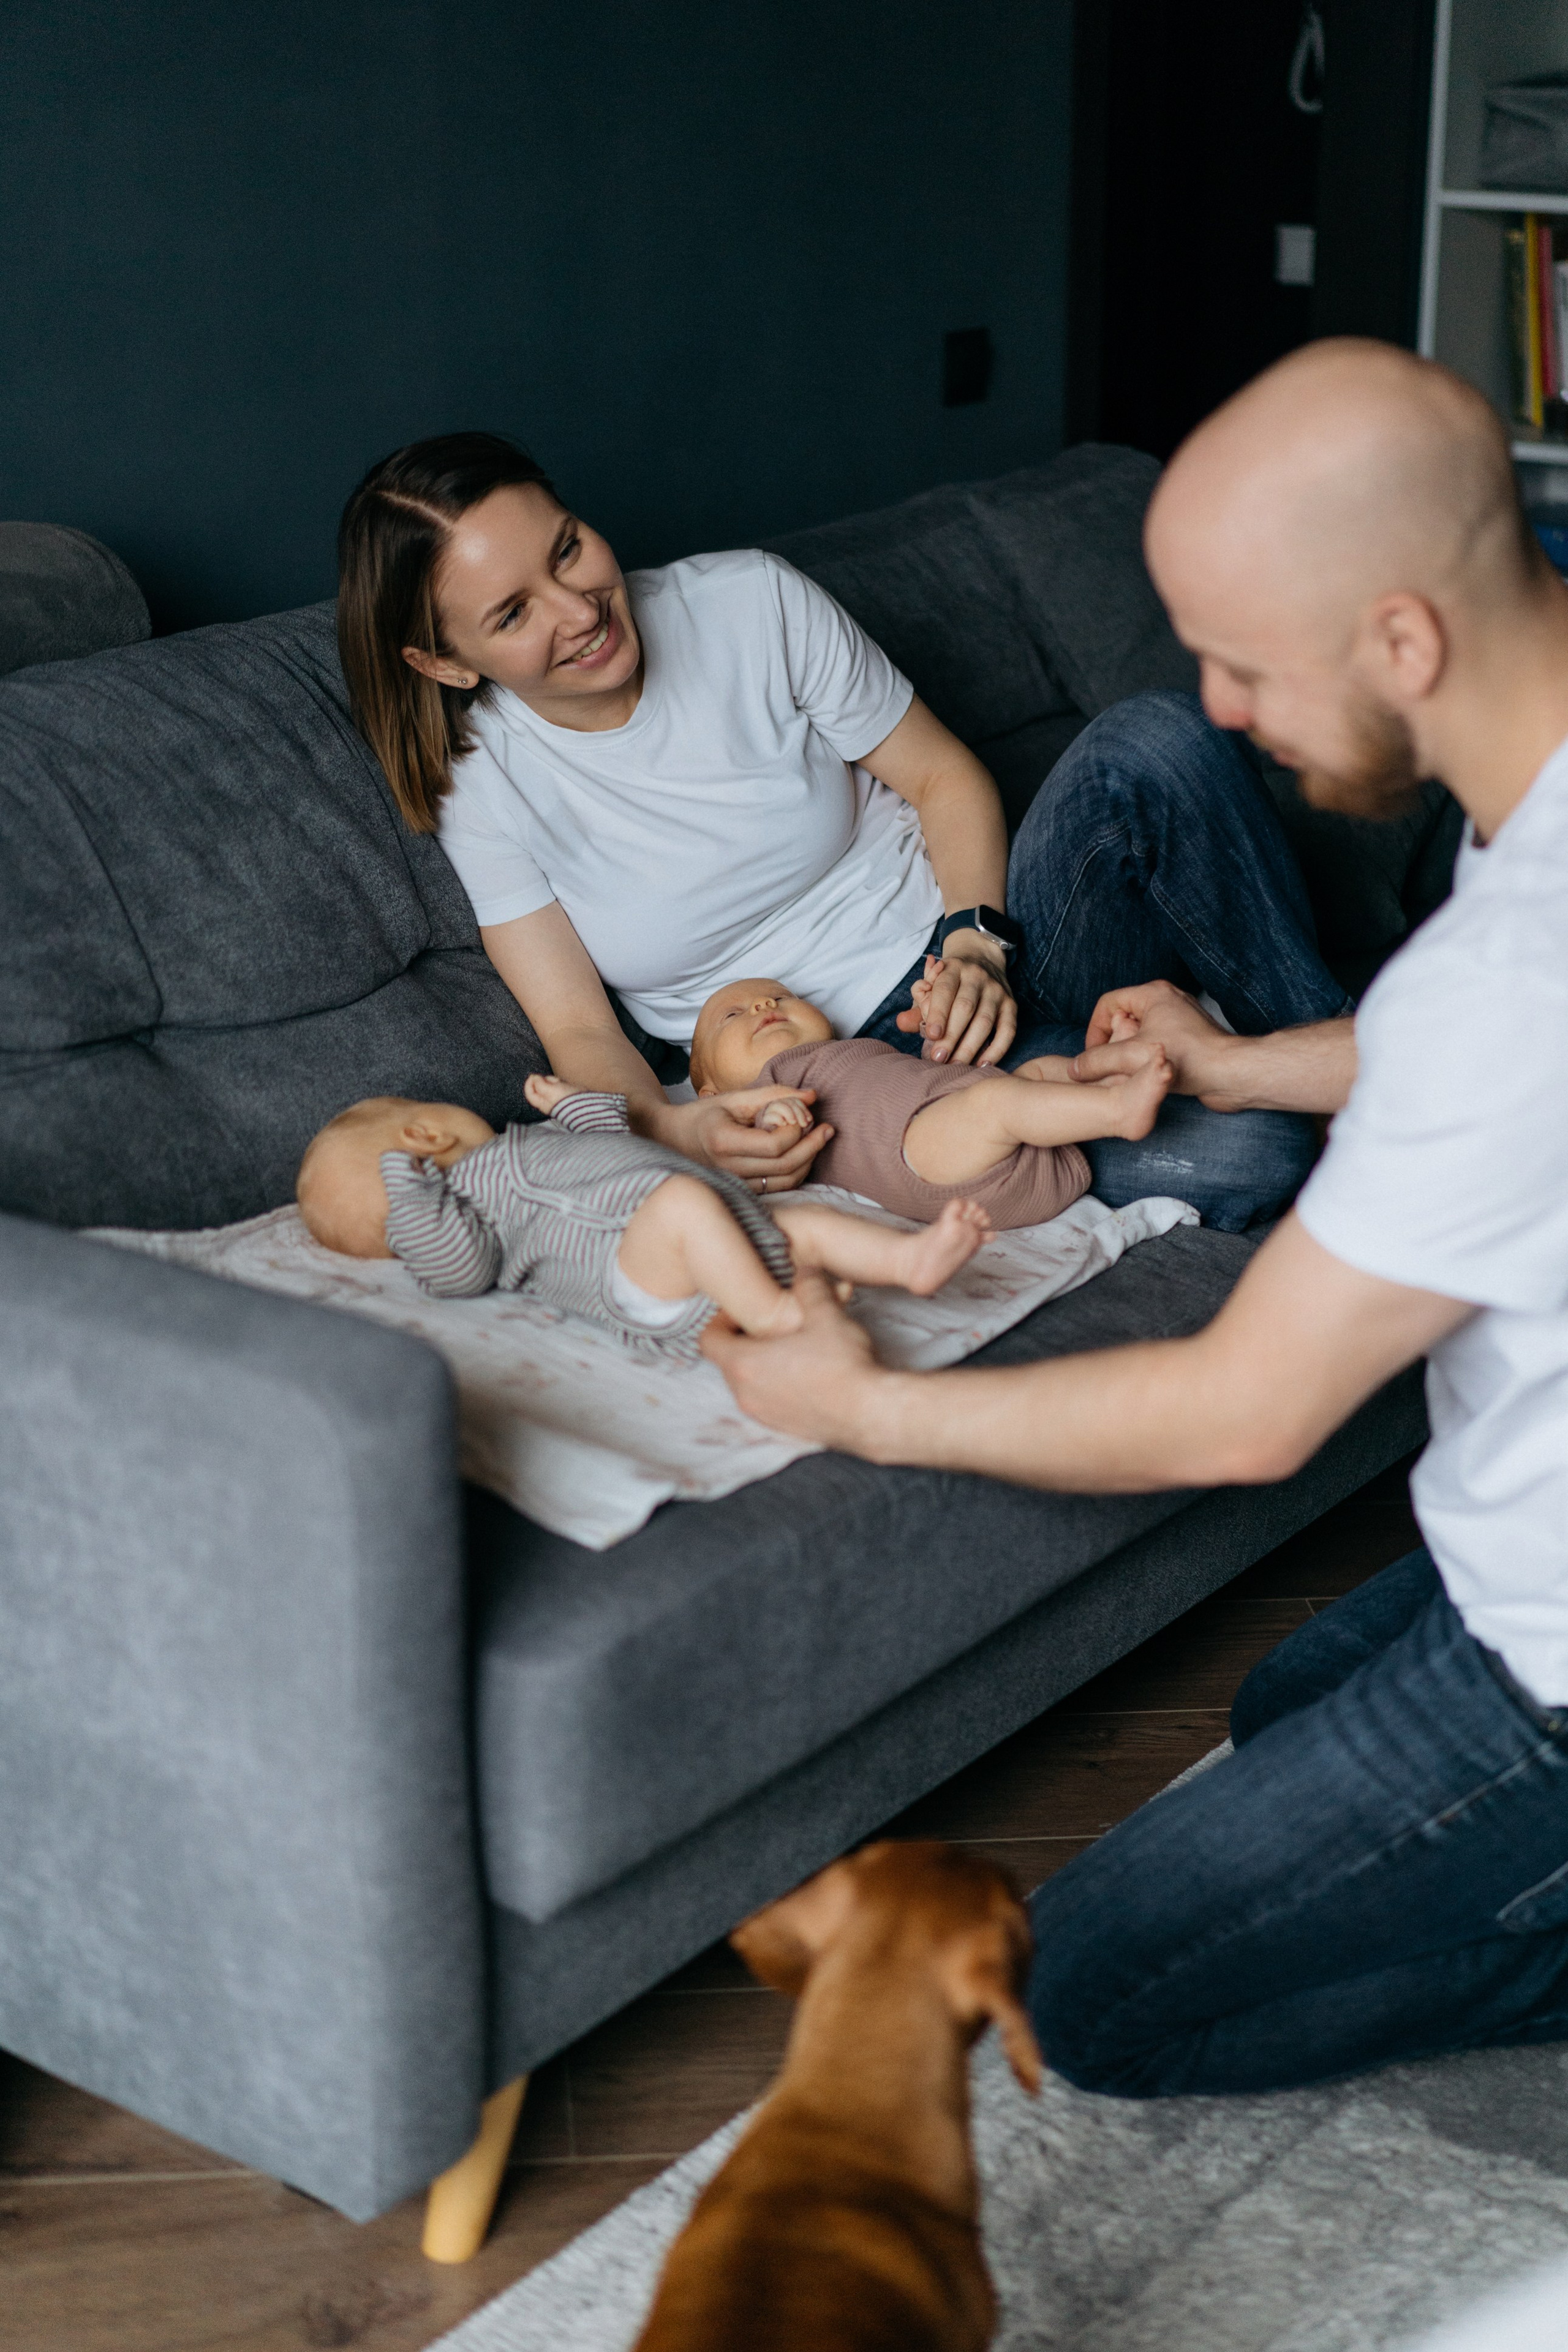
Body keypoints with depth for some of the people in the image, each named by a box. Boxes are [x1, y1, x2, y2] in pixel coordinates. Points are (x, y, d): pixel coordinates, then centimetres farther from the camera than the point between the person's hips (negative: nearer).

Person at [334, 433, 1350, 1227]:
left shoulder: (751, 602, -6)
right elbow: (578, 1030, -5)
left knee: (1158, 742, -28)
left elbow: (946, 777, 2)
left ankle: (1333, 1058, -10)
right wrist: (669, 1127, -27)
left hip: (981, 969, 3)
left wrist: (979, 944, -15)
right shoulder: (480, 787, -7)